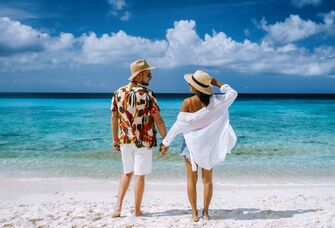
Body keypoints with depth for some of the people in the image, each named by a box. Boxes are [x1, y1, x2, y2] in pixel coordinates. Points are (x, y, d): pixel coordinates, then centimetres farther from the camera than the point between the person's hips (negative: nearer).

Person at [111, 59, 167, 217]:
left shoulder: (119, 92, 2)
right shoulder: (146, 94, -13)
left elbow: (114, 117, 6)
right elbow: (158, 120, -13)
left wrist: (115, 138, 16)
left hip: (125, 139, 5)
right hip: (143, 141, -5)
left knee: (127, 172, 19)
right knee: (140, 175, 5)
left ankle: (118, 206, 12)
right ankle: (137, 211, 14)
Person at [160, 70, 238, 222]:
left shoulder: (187, 102, -17)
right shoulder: (213, 101, -11)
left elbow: (178, 124, -13)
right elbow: (233, 94, 2)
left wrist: (166, 142, -4)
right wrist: (218, 84, 3)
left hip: (191, 144, -2)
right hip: (208, 144, 2)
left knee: (192, 180, 9)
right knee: (207, 180, 13)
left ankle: (194, 213, 12)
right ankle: (205, 212, 17)